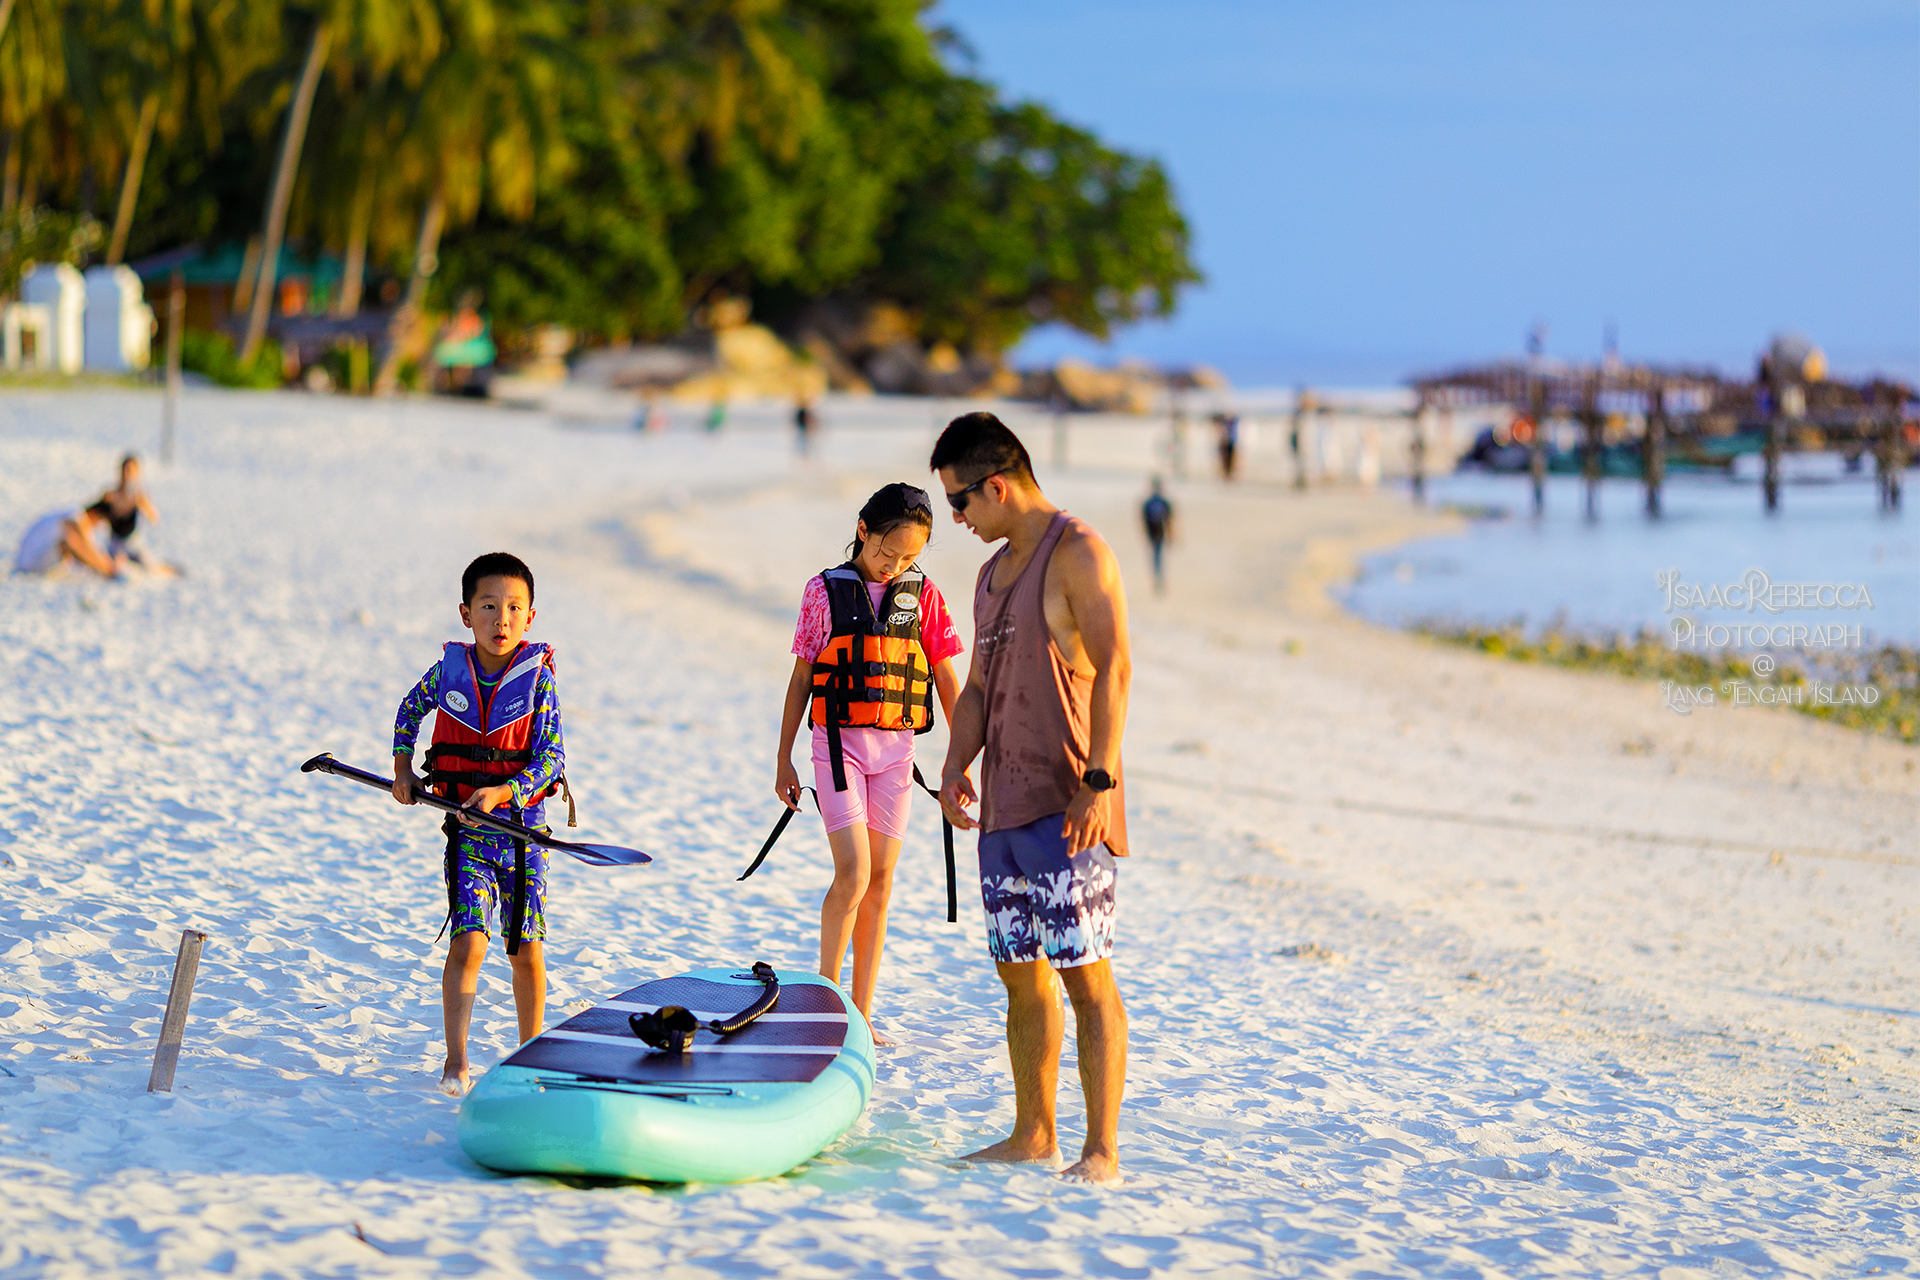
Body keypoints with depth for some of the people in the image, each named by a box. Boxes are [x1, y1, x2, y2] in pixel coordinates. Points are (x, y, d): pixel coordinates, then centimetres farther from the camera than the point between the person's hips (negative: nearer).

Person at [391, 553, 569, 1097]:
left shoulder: (538, 678, -8)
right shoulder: (448, 670, -3)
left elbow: (551, 758, -11)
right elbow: (410, 710, 19)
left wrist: (502, 793, -24)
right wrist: (402, 769, 9)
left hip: (523, 826, 0)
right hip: (466, 830, 0)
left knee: (525, 949, 9)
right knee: (468, 943, -13)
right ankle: (456, 1062, -12)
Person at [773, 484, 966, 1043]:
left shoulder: (923, 595, 5)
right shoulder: (826, 591, 0)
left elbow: (947, 680, 7)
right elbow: (801, 678, 5)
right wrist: (784, 760, 5)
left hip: (897, 747, 3)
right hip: (840, 744, -3)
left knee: (880, 879, 4)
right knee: (853, 872, -15)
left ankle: (861, 1014, 10)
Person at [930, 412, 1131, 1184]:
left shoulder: (1077, 553, -8)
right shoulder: (994, 573, 19)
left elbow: (1114, 666, -16)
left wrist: (1098, 782, -23)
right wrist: (955, 766, 7)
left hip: (1065, 807, -9)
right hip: (1003, 804, 9)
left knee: (1085, 976, -8)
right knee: (1021, 974, 11)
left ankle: (1101, 1149, -7)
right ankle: (1033, 1135, 18)